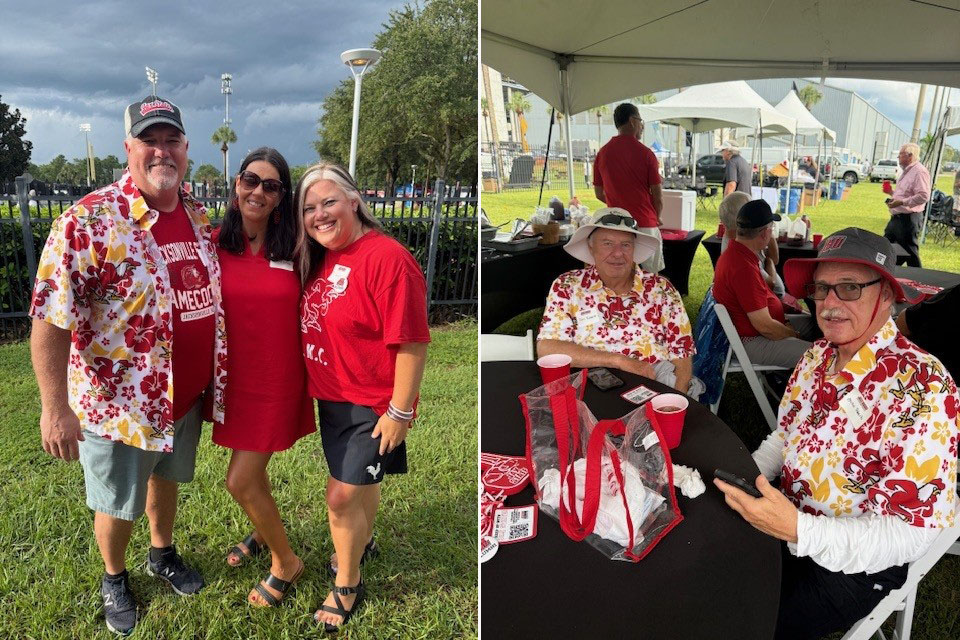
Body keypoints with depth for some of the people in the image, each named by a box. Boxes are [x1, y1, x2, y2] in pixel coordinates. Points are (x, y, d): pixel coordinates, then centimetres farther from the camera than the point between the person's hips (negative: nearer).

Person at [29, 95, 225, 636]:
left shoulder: (197, 215, 0)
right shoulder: (89, 222, -20)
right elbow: (50, 318, -20)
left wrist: (215, 378, 12)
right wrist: (55, 408, -20)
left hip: (187, 394, 5)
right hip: (120, 401, -5)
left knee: (167, 476, 26)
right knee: (119, 503, 15)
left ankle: (163, 554, 51)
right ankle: (114, 579, 43)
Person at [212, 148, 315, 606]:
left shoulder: (292, 249, -9)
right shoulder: (215, 243, -6)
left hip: (277, 380, -3)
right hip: (234, 377, 3)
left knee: (240, 481, -1)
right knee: (251, 469, 21)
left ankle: (285, 562, 23)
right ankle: (263, 532, 50)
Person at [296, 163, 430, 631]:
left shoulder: (387, 258, -24)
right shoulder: (319, 259, 2)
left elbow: (412, 343, -23)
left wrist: (400, 412, -20)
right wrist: (316, 386, 12)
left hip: (371, 406, -7)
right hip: (331, 397, 7)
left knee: (341, 497, 1)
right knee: (361, 481, 26)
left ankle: (347, 586, 24)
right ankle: (362, 543, 50)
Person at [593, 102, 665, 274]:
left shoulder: (603, 153, 3)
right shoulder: (645, 153, -7)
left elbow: (599, 194, 10)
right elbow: (657, 194, -4)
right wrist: (658, 217, 15)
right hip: (644, 225, -4)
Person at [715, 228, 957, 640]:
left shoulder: (923, 389, -26)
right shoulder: (817, 358, -3)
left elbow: (908, 534, -26)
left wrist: (798, 530, -39)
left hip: (856, 563, -6)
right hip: (789, 524, 6)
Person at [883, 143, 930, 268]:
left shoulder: (919, 171, -15)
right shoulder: (907, 171, 17)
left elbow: (923, 196, -25)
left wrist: (901, 202, -27)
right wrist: (892, 192, 13)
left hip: (908, 219, -10)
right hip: (896, 217, 10)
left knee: (909, 251, -3)